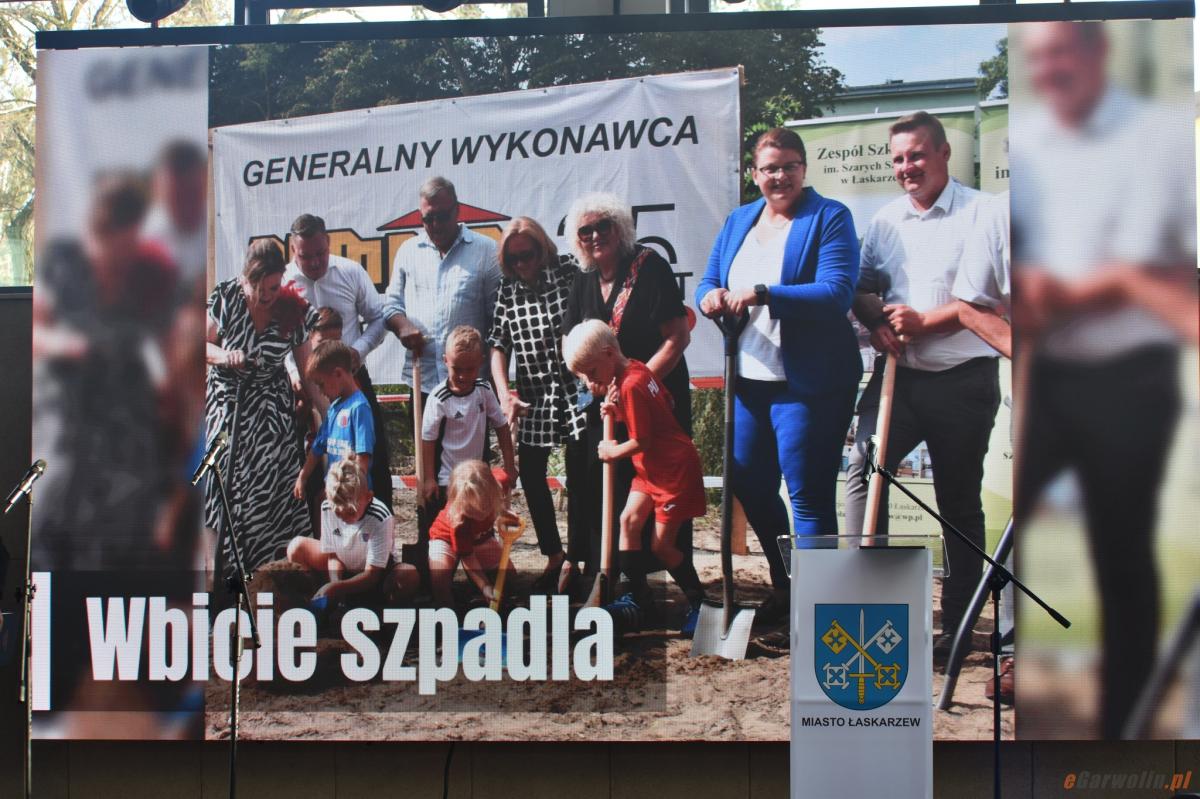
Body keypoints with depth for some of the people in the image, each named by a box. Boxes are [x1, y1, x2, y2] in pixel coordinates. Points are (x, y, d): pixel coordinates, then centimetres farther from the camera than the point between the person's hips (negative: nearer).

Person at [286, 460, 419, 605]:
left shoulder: (380, 518, -30)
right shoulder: (327, 508, -19)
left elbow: (371, 575, -28)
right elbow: (333, 556, -8)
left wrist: (337, 588, -43)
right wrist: (335, 586, -29)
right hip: (341, 569, 5)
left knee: (409, 576, -36)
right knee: (297, 547, -14)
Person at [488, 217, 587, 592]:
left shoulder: (570, 273, -5)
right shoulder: (507, 291, 4)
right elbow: (498, 344, 3)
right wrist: (504, 393, -10)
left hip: (575, 390, -4)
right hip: (533, 396, 4)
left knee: (578, 477, -1)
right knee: (530, 476, 8)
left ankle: (573, 562, 10)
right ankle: (553, 555, 25)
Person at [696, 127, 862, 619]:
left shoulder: (829, 218, -7)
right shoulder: (738, 221, 14)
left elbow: (836, 293, -19)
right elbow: (707, 284, 12)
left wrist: (762, 294, -29)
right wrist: (710, 297, -13)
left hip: (808, 383, -7)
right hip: (748, 379, 7)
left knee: (809, 497, -4)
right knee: (749, 486, 15)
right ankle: (784, 587, 34)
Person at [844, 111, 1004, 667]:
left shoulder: (982, 214, -5)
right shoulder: (885, 221, 11)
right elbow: (861, 288, 16)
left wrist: (924, 321, -17)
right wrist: (876, 322, -5)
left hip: (963, 378, -4)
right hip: (899, 373, 4)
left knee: (959, 501, 5)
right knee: (862, 465, -12)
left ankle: (957, 625, 15)